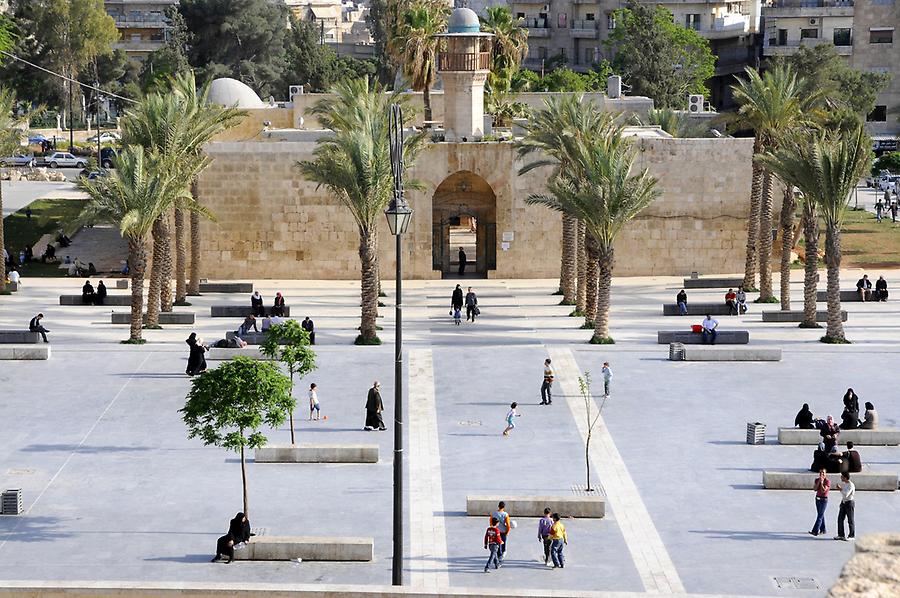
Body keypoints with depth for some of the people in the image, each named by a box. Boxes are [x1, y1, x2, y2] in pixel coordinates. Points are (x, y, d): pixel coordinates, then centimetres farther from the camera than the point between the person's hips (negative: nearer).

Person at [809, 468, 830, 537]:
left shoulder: (827, 482, -12)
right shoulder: (817, 480, 5)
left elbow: (823, 490, -21)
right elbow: (815, 489, -7)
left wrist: (822, 482, -20)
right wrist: (819, 482, -15)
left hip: (824, 500, -7)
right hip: (817, 499, 7)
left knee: (820, 516, -10)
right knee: (821, 515, 14)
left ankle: (815, 531, -17)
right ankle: (822, 530, 23)